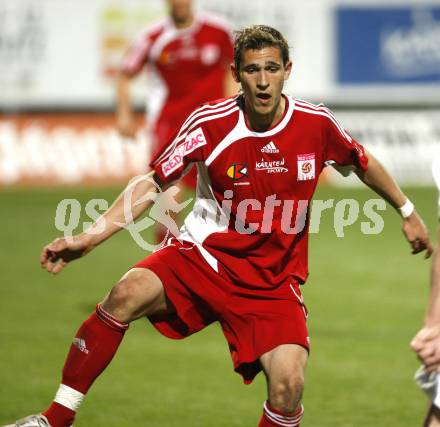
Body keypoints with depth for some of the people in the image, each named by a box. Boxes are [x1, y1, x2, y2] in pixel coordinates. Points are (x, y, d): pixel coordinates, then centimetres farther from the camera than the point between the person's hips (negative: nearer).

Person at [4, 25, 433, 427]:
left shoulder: (316, 123, -7)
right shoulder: (210, 123, -11)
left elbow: (363, 163, 14)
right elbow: (152, 183, -5)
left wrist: (408, 212, 24)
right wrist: (89, 237, -15)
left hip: (272, 282, 1)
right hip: (203, 255, -1)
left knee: (288, 383, -24)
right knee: (126, 294, -30)